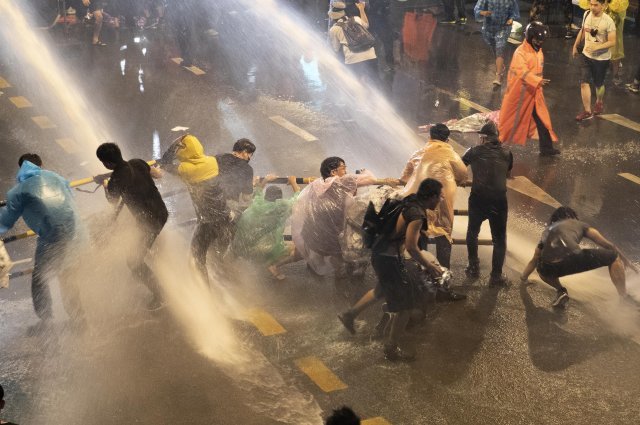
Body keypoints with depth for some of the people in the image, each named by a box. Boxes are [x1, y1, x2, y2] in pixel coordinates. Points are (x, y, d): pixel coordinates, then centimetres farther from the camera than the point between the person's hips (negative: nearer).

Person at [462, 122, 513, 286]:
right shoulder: (506, 153, 8)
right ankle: (496, 275, 10)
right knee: (499, 239, 12)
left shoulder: (474, 152, 3)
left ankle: (474, 268, 25)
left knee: (472, 232, 22)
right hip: (499, 200, 1)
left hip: (478, 199, -1)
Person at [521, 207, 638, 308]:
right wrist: (626, 261, 37)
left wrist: (524, 277, 57)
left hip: (549, 268, 4)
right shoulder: (579, 224, 29)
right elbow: (607, 244, 27)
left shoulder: (547, 231, 36)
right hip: (572, 257, -3)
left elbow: (534, 260, 43)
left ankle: (560, 290, 16)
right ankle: (625, 298, 12)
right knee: (614, 257, 17)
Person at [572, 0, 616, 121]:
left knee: (598, 84, 15)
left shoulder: (608, 21, -23)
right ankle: (587, 111, 6)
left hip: (601, 58, -4)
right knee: (584, 83, -3)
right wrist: (575, 46, 20)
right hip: (586, 55, 4)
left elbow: (612, 42, -21)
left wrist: (597, 47, -34)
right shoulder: (587, 14, -6)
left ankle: (599, 102, 44)